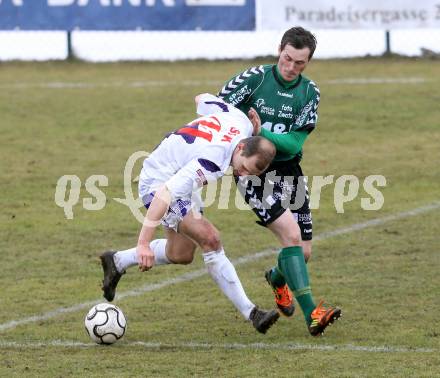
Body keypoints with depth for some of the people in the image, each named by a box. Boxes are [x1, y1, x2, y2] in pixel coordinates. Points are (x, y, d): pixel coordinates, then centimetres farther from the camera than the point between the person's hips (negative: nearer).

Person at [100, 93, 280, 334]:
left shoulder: (242, 121, -16)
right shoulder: (213, 162, -38)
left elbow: (202, 99, 4)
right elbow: (164, 194, -43)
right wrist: (144, 243, -46)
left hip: (179, 177, 10)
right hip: (158, 184, -10)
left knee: (180, 255, 19)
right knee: (210, 240, -21)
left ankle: (117, 261, 37)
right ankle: (251, 314, -17)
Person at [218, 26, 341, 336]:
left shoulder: (309, 92, 0)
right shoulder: (255, 78, -7)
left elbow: (293, 142, -10)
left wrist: (260, 132, -23)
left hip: (289, 172, 5)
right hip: (253, 172, -4)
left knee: (304, 252, 7)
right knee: (291, 234, -21)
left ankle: (277, 278, 44)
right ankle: (311, 314, -24)